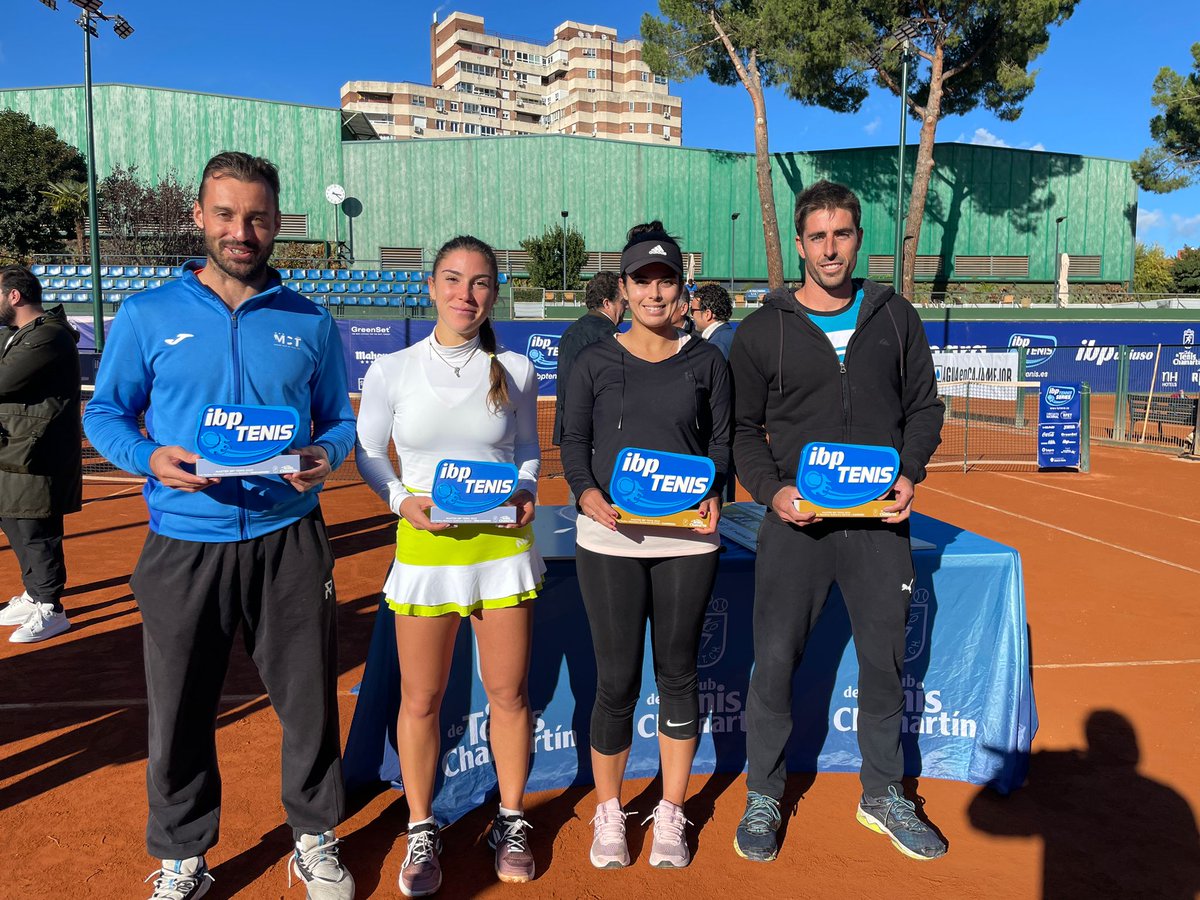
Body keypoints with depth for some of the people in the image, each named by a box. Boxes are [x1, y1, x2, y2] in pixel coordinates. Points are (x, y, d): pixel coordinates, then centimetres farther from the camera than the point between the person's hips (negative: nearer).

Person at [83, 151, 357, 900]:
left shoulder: (310, 323, 5)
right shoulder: (148, 316, 2)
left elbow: (341, 421, 9)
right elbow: (104, 414, 6)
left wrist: (324, 458, -13)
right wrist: (150, 458, -14)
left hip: (289, 543, 1)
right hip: (183, 545, 0)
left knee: (309, 701, 10)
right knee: (180, 712, 10)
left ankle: (316, 840, 32)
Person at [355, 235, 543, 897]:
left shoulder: (514, 371, 1)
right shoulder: (392, 370, -3)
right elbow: (368, 453, 6)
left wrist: (525, 495, -8)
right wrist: (401, 500, -12)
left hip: (503, 544, 1)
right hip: (425, 545, -1)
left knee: (508, 693, 11)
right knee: (421, 699, 8)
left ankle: (510, 822, 32)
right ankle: (421, 831, 30)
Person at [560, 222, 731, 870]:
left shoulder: (705, 361, 8)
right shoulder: (595, 362, 5)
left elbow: (720, 442, 8)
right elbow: (573, 443, 4)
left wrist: (713, 493, -11)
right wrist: (587, 493, -15)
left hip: (687, 538, 1)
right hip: (609, 539, -1)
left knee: (677, 674, 10)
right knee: (617, 682, 3)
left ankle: (671, 815, 28)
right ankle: (608, 812, 25)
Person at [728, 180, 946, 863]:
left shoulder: (895, 318, 8)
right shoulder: (763, 331, 1)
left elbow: (925, 407, 12)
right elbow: (743, 429, 2)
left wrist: (910, 473, -6)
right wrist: (773, 491, -14)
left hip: (879, 522, 2)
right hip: (795, 522, -2)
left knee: (885, 660, 13)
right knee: (775, 661, 2)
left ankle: (884, 795, 33)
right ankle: (764, 797, 23)